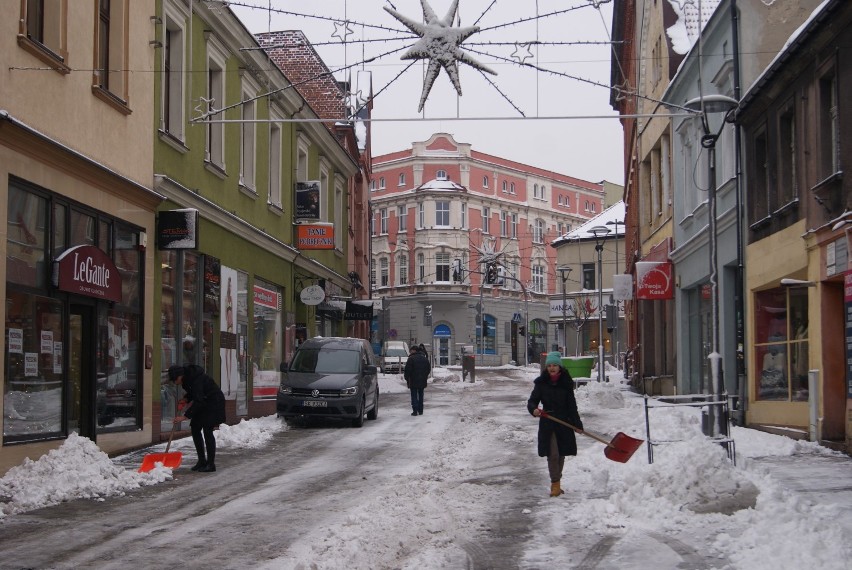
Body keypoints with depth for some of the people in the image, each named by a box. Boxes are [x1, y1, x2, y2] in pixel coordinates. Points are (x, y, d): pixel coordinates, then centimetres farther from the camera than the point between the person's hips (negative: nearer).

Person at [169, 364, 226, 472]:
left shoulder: (196, 379, -30)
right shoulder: (186, 377, -2)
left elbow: (198, 401, -34)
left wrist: (185, 416, -36)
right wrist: (185, 399, -5)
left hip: (213, 402, -9)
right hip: (203, 403, 10)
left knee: (207, 431, -13)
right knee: (195, 429, 5)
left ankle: (211, 464, -9)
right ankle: (202, 461, 11)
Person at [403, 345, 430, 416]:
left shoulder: (411, 359, -12)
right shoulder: (424, 358, 10)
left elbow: (407, 370, -14)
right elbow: (429, 369, 16)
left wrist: (406, 378, -3)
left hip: (413, 381, -6)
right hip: (422, 381, 6)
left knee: (414, 396, 0)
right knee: (420, 395, 14)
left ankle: (415, 411, -6)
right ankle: (420, 411, 14)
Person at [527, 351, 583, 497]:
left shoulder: (566, 383, 0)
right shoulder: (541, 383, -2)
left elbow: (572, 406, 3)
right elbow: (532, 400, -2)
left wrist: (578, 424, 0)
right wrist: (534, 409, -26)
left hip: (564, 423, 2)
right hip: (547, 424, -2)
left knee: (561, 455, 9)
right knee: (553, 455, -9)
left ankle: (556, 484, 22)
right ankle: (555, 484, -3)